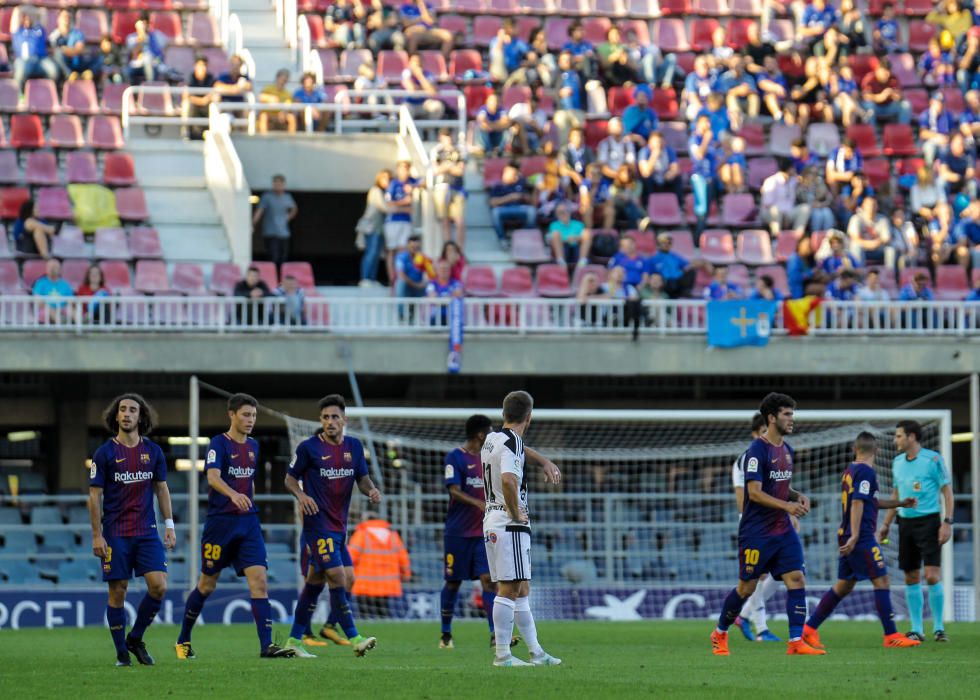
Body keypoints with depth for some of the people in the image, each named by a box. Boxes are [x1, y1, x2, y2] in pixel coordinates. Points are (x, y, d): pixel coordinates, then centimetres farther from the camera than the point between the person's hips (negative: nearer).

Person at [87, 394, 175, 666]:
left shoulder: (153, 451, 7)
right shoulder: (105, 453, -3)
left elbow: (161, 489, 14)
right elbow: (95, 495, -2)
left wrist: (169, 525, 7)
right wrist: (97, 536, -6)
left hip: (147, 532, 3)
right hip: (115, 534, -3)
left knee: (159, 586, -10)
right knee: (118, 592, -1)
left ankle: (135, 639, 9)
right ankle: (121, 653, 10)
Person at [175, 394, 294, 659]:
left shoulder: (253, 446, 11)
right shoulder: (219, 443, -9)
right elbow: (213, 477, -26)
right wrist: (234, 495, -43)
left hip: (248, 523, 5)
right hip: (220, 521, -5)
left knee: (259, 580, -10)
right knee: (207, 585, 6)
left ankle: (266, 645, -15)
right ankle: (183, 641, 23)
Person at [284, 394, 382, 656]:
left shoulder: (354, 446, 9)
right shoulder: (309, 447, -6)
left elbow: (362, 478, 14)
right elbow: (290, 478, 2)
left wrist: (371, 490, -9)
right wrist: (301, 495, -18)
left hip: (340, 526, 6)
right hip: (318, 524, -6)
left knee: (315, 583, 10)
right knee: (338, 578, -15)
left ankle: (294, 640, 17)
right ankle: (354, 639, -16)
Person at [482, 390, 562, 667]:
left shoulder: (492, 439, 14)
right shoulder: (512, 443, -14)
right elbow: (508, 480, -31)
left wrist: (544, 461, 35)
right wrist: (516, 513, -18)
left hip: (491, 520, 10)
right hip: (509, 525, -10)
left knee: (522, 589, 13)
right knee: (509, 589, -8)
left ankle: (535, 652, 17)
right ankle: (502, 654, -9)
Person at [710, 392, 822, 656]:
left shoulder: (787, 450, 12)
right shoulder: (757, 451, -14)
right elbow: (754, 492, -20)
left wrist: (798, 496, 3)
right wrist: (787, 505, -27)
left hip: (783, 530, 7)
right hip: (756, 532, -7)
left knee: (796, 580, -7)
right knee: (747, 587, 2)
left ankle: (796, 641, -9)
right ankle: (720, 634, 23)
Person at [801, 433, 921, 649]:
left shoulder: (850, 471, 17)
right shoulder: (866, 472, -11)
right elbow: (858, 503, -20)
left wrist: (900, 503, 26)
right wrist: (855, 536, -26)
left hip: (846, 536, 9)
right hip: (861, 538, -9)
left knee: (843, 586, 14)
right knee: (881, 580, -6)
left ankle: (809, 628, 14)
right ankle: (891, 636, -8)